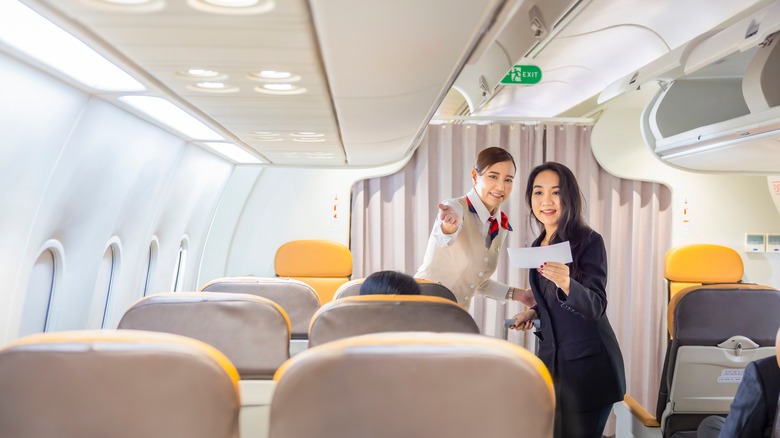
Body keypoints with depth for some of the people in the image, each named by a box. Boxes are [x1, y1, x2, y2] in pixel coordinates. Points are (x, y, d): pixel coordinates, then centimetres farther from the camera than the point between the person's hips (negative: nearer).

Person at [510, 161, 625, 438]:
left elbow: (596, 306, -22)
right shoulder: (536, 246, 9)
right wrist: (534, 312, 3)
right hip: (551, 358, 7)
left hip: (588, 363, -6)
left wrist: (566, 283, -40)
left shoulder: (589, 241, -12)